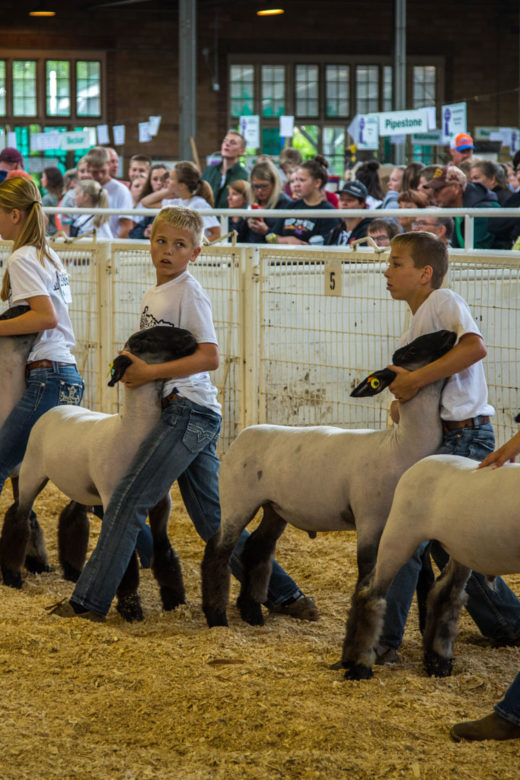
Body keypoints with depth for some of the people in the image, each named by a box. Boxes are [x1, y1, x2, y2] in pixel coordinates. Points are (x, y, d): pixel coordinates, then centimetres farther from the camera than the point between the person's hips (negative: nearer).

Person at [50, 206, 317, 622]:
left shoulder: (189, 292, -9)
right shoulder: (152, 295, 18)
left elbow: (209, 357, -17)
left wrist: (150, 373, -19)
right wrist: (132, 365, 10)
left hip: (190, 411, -10)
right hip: (182, 415, 10)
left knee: (128, 503, -8)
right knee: (212, 519, 10)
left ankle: (89, 601, -4)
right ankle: (283, 594, 13)